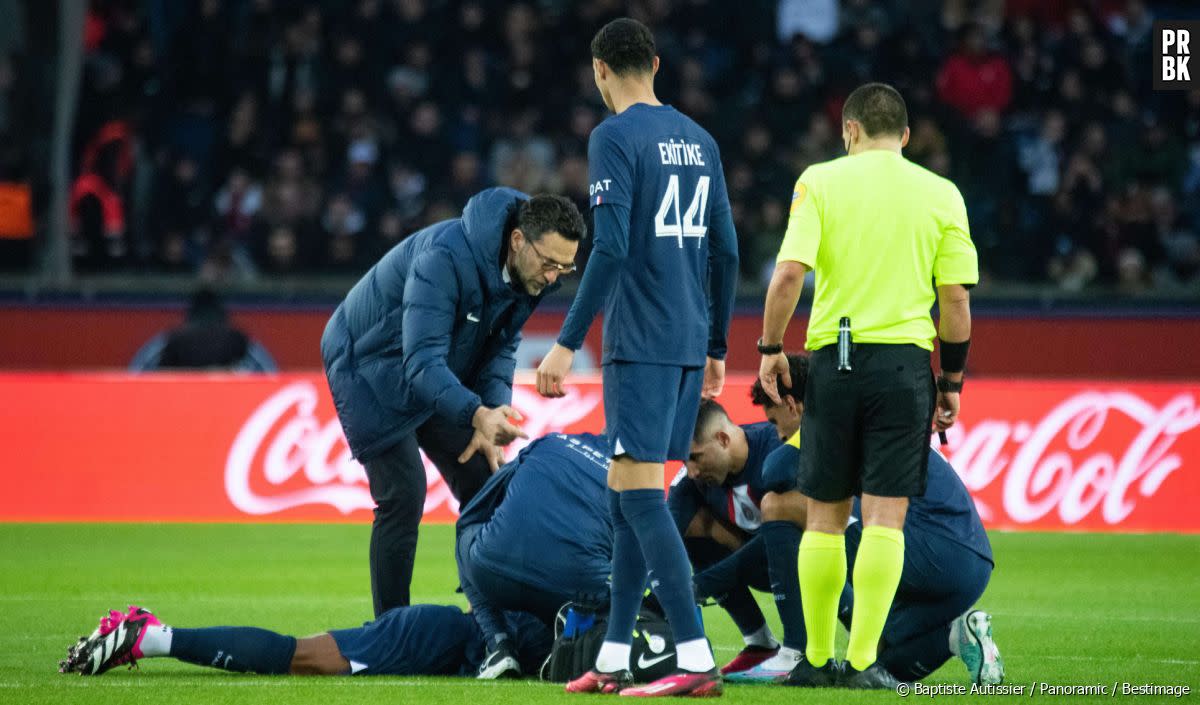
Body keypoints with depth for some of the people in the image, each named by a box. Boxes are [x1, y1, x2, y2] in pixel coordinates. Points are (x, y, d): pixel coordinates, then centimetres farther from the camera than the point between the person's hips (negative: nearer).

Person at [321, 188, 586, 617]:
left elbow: (500, 348, 1)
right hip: (372, 366, -8)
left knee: (484, 484, 2)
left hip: (439, 375, 8)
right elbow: (422, 361, -41)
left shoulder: (530, 274, -12)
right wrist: (477, 415, -56)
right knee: (403, 494, -16)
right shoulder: (445, 258, -36)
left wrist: (496, 412, -17)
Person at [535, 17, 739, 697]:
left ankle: (697, 660, -17)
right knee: (626, 492, 13)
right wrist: (716, 347, 23)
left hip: (640, 344, -8)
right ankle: (613, 660, 13)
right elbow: (725, 252, 16)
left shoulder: (615, 137, -8)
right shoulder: (699, 140, 15)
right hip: (690, 343, 8)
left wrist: (568, 342, -14)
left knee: (640, 491, -9)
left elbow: (611, 249, -17)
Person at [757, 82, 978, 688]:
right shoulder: (941, 195, 5)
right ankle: (863, 660, -10)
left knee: (825, 516, 10)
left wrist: (771, 348, 1)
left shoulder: (820, 181, 1)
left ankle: (817, 658, 14)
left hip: (834, 358, 0)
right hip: (905, 363, 0)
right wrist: (952, 381, 11)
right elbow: (955, 298, 3)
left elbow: (789, 272, -9)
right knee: (885, 515, -2)